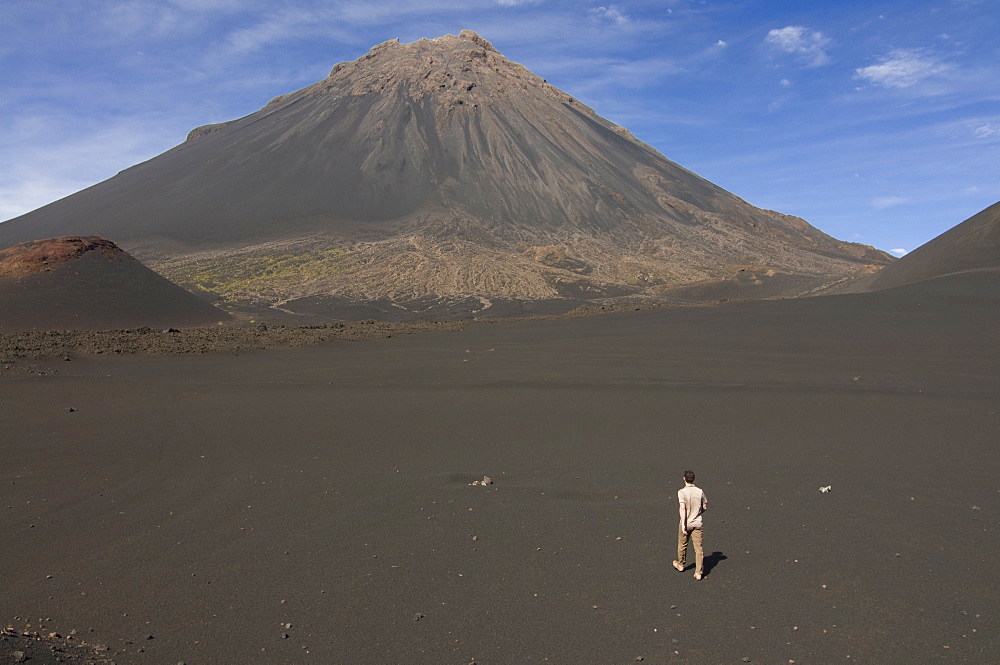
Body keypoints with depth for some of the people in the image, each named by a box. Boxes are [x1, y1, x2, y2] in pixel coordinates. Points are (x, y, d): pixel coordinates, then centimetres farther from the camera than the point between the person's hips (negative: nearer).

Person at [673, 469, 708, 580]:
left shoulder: (681, 492, -14)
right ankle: (699, 572, 5)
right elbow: (705, 507, 7)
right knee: (699, 548, 5)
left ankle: (680, 565, 38)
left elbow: (682, 508, -22)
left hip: (686, 523, -2)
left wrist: (683, 524, -21)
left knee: (682, 545, 19)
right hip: (697, 523, 2)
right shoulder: (700, 491, -2)